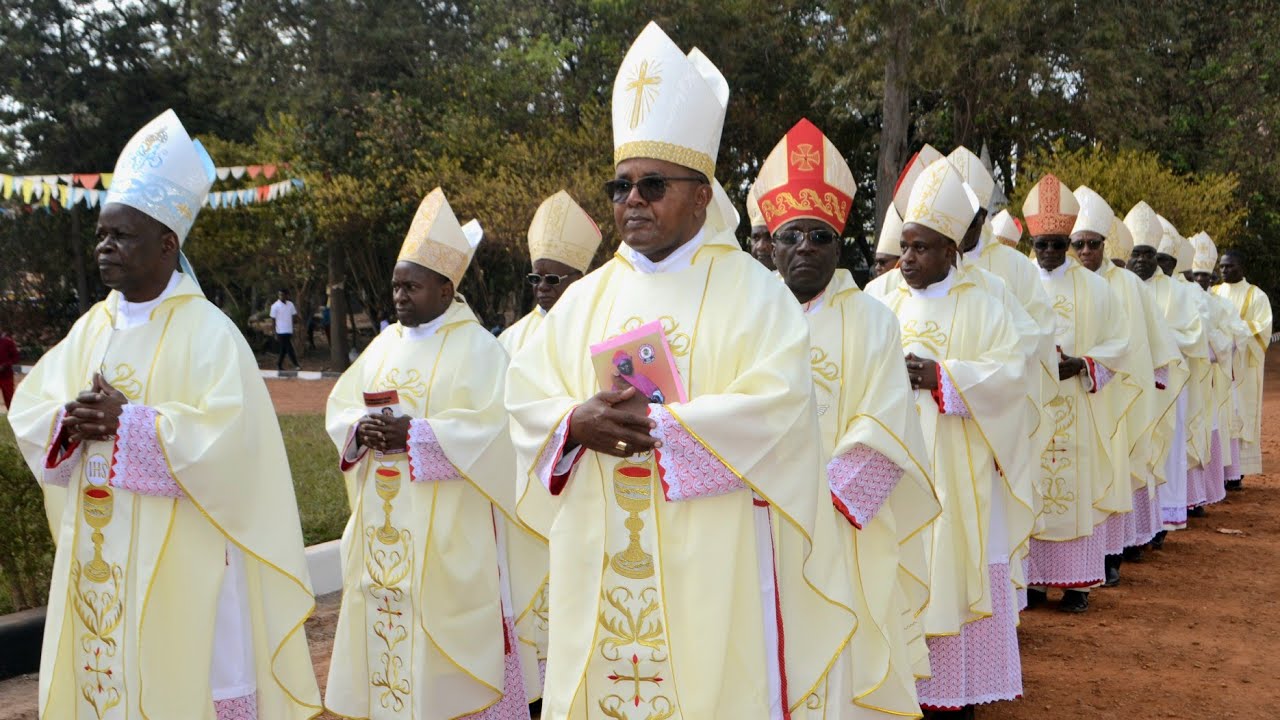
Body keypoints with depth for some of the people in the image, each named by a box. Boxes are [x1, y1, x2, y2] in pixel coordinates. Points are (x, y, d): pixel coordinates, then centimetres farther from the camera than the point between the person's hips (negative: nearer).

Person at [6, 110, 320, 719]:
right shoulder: (92, 327, 10)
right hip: (97, 555, 7)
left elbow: (227, 436, -21)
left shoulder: (208, 333, -11)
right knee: (102, 670, 13)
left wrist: (128, 422, -19)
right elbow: (28, 407, 10)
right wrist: (71, 421, -11)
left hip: (177, 560, -6)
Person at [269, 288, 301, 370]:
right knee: (289, 349, -7)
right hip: (281, 332, -5)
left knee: (284, 350, 12)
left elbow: (294, 316, 17)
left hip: (289, 331, 5)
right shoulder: (275, 306, -6)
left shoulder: (290, 304, 8)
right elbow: (273, 320, -5)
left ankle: (279, 365, 22)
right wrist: (275, 334, -8)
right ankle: (296, 365, -6)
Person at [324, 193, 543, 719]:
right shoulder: (385, 346, 13)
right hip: (383, 525, 7)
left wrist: (413, 432, -23)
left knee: (443, 637, -3)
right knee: (387, 624, 9)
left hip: (447, 530, -6)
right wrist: (361, 429, -10)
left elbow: (489, 426, -17)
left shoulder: (477, 348, -7)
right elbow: (339, 406, 12)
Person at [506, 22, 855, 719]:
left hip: (710, 563, -4)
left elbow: (776, 405, -14)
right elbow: (525, 395, 7)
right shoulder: (585, 299, 12)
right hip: (601, 562, 4)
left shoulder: (752, 291, -1)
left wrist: (658, 425, -20)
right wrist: (577, 422, -15)